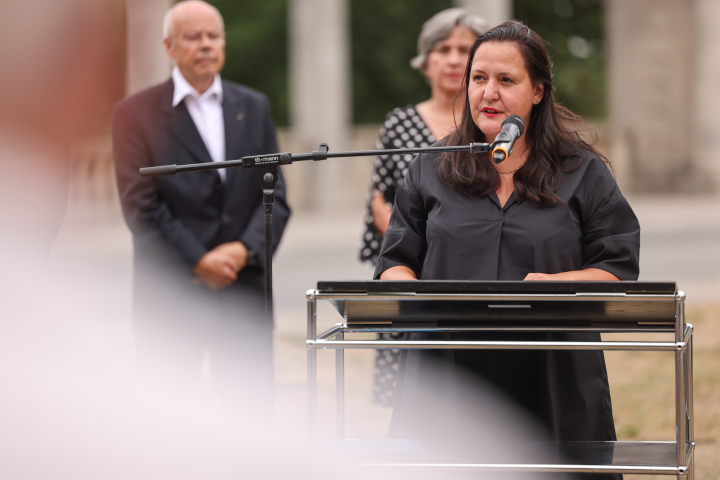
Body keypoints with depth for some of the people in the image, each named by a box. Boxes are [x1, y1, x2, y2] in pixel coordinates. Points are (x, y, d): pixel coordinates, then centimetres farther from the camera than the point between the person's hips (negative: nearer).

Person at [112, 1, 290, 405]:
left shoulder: (255, 107, 12)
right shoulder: (136, 113, 0)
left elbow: (276, 195, 8)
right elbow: (141, 206, -8)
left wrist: (245, 248, -10)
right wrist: (198, 261, -14)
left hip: (244, 286, 3)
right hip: (171, 292, -3)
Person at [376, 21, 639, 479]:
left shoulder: (584, 173, 7)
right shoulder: (431, 170, 13)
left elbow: (618, 268, 3)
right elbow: (396, 261, 12)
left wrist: (556, 285, -15)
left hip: (552, 377, -1)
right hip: (449, 375, 1)